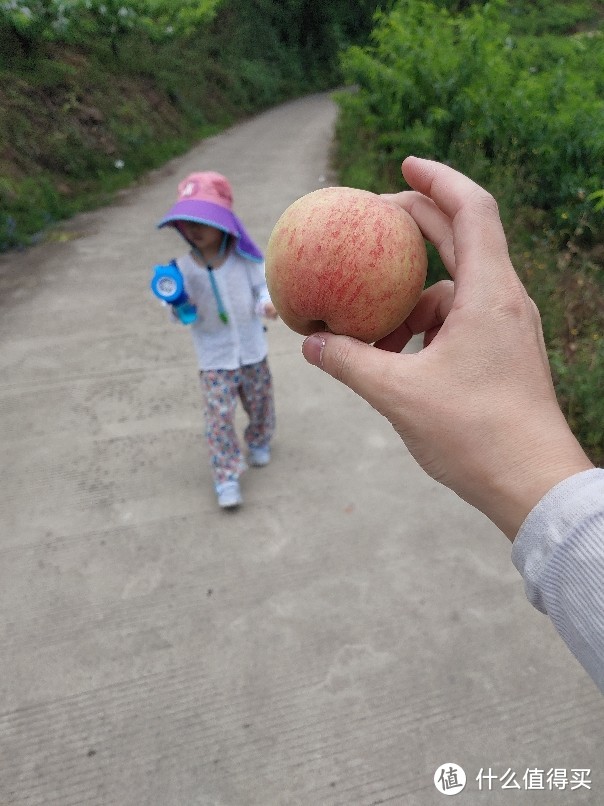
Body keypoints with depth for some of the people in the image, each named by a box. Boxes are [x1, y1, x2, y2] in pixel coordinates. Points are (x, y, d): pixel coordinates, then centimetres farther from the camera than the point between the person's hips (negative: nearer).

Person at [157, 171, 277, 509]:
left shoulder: (243, 257, -11)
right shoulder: (184, 267, -10)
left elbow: (263, 285, -2)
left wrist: (268, 303, -24)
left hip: (252, 350, 1)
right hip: (215, 358, -1)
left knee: (260, 403, 18)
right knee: (219, 415, -6)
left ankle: (259, 442, 48)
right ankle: (227, 478, 5)